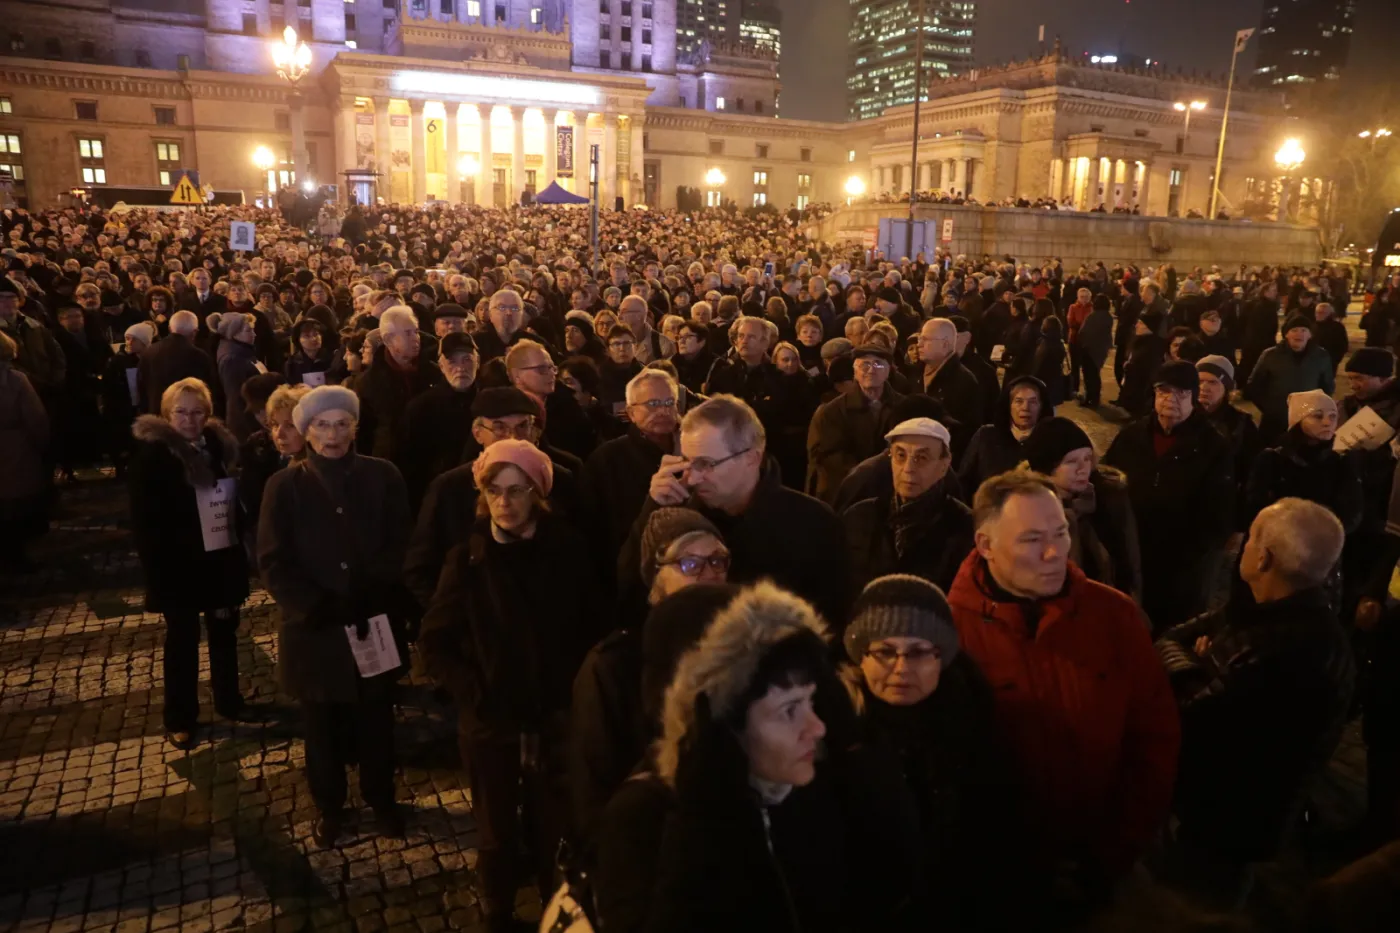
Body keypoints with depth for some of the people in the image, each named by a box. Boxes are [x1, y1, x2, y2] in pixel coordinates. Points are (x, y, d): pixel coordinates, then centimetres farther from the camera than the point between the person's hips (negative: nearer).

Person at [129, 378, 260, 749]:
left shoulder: (221, 444, 1)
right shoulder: (151, 453, -13)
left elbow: (236, 500, 5)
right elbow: (144, 520, -12)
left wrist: (240, 547, -1)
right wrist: (158, 570, -15)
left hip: (221, 559, 5)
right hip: (179, 565, -5)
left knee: (224, 629, 17)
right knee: (182, 638, 8)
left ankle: (228, 700, 35)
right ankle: (179, 717, 24)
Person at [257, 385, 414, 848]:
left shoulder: (383, 476, -3)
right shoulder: (285, 485, -3)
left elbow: (399, 549, -3)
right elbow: (273, 562, -6)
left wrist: (369, 601, -17)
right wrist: (318, 608, -18)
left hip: (376, 624, 0)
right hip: (315, 629, 0)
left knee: (377, 720, 15)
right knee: (322, 725, 16)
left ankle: (381, 797, 38)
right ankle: (328, 806, 38)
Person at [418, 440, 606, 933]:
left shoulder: (566, 550, -5)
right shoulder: (468, 558, -6)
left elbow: (595, 626, 1)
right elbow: (434, 643, -2)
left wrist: (573, 689, -7)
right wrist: (474, 693, -11)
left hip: (555, 719, 0)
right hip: (490, 722, 0)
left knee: (553, 831, 9)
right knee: (498, 835, 13)